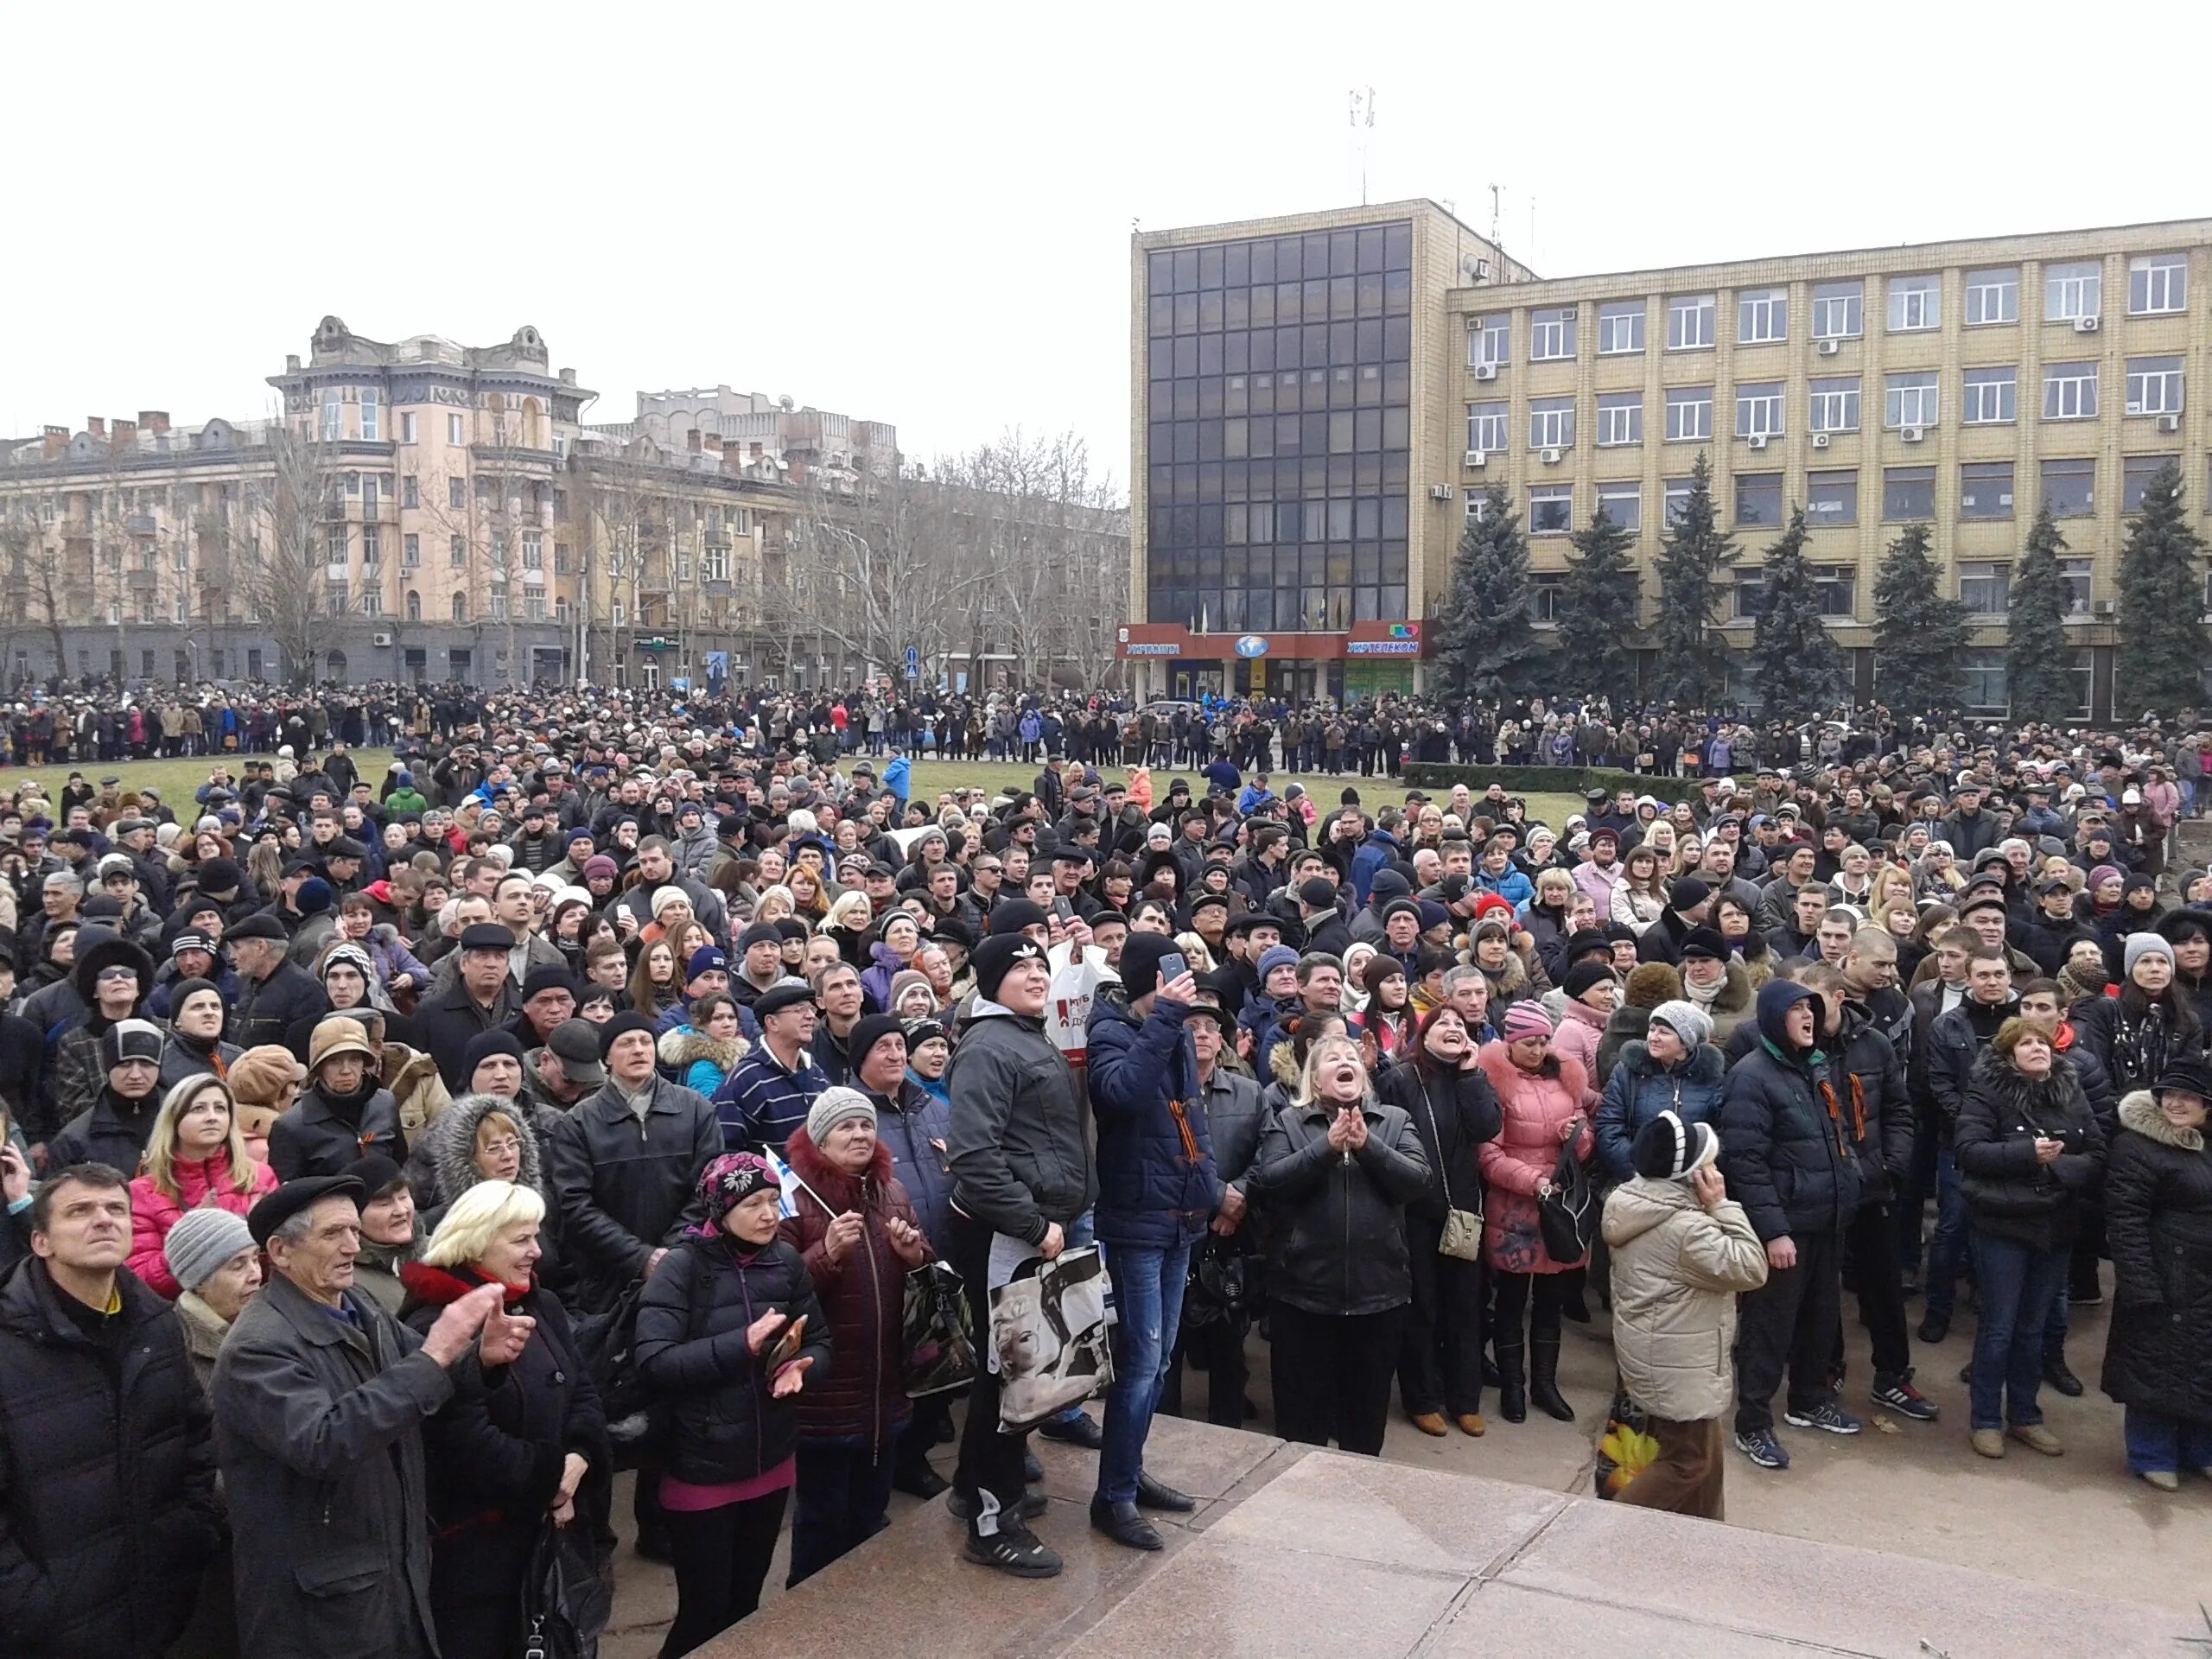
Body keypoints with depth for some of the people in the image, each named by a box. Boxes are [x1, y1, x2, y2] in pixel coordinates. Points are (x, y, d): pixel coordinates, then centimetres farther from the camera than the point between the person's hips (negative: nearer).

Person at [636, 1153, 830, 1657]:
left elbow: (819, 1343, 6)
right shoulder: (682, 1266, -16)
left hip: (772, 1463, 5)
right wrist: (742, 1345, -29)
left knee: (745, 1602, 20)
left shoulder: (786, 1261, -1)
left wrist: (800, 1367, -16)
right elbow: (653, 1364, -23)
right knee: (705, 1611, 6)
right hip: (701, 1470, -5)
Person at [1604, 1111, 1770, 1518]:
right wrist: (1722, 1205, -20)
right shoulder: (1685, 1226, -28)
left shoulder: (1632, 1204, 3)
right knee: (1689, 1462, 3)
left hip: (1657, 1355, 10)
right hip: (1677, 1366, -10)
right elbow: (1750, 1268, -22)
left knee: (1704, 1453, 21)